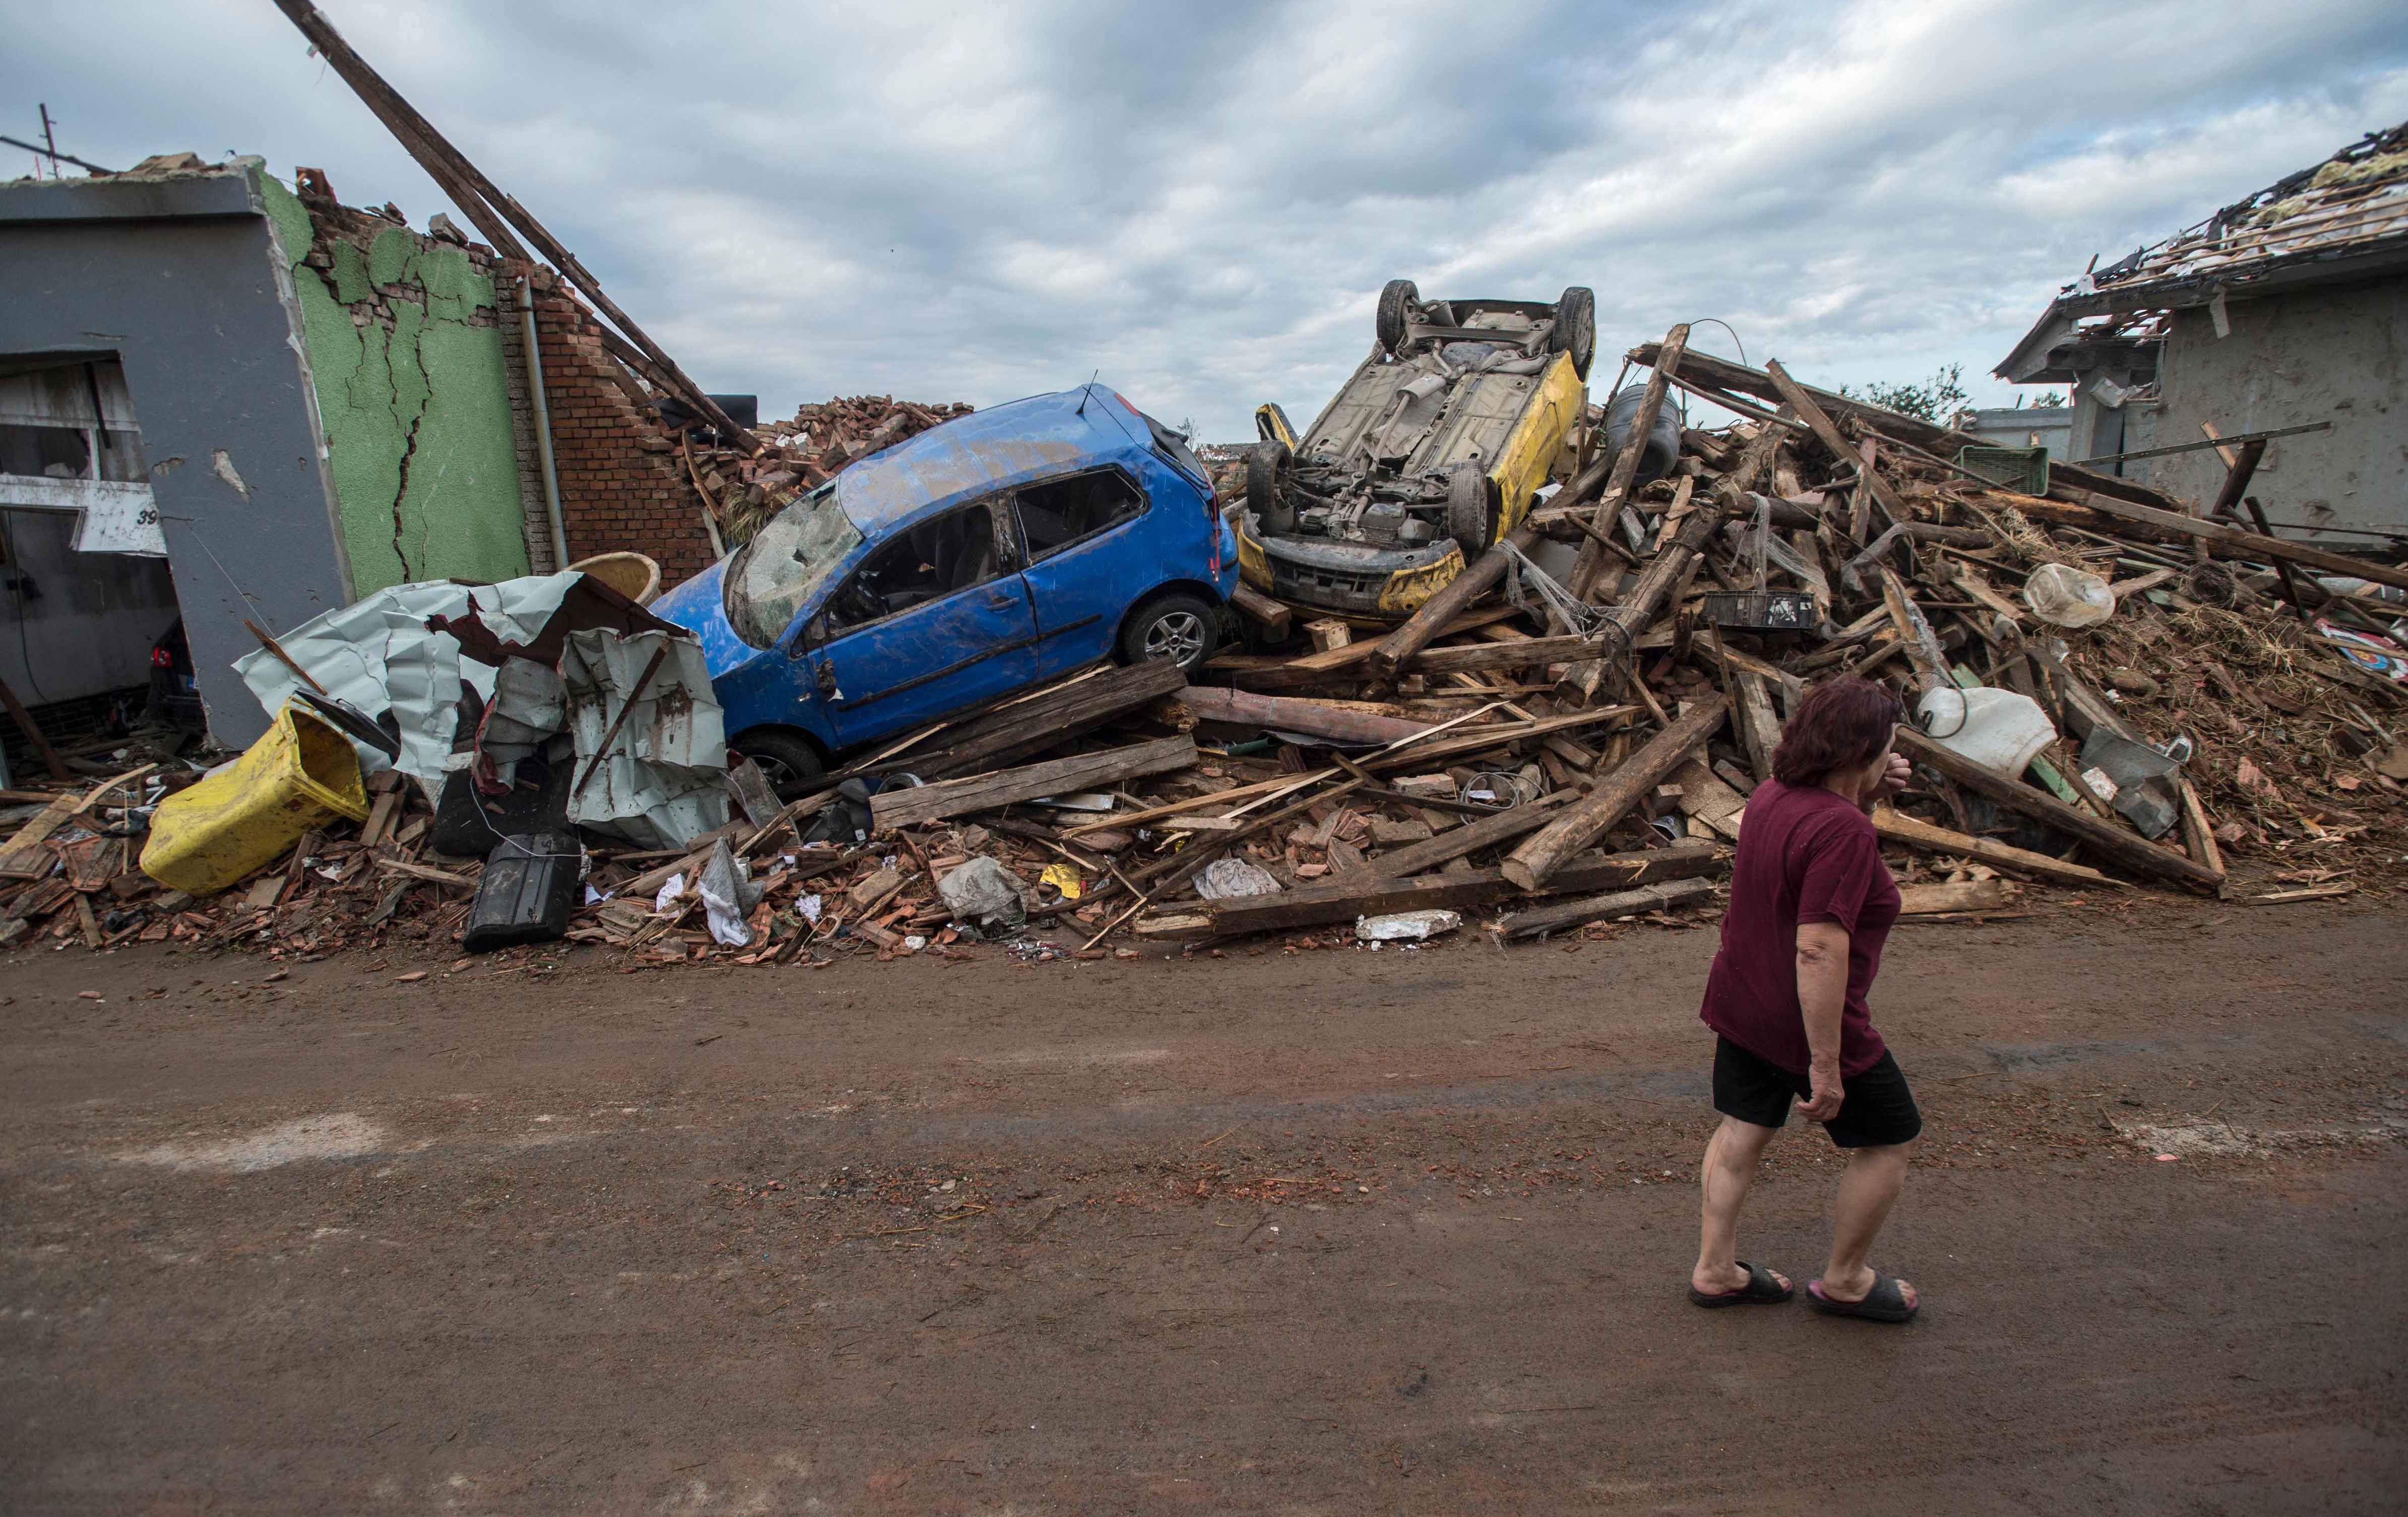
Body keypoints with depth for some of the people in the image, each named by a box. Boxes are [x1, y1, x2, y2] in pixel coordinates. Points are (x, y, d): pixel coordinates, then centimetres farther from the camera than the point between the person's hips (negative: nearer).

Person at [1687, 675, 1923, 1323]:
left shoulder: (1773, 794, 0)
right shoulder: (1842, 831, -26)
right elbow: (1820, 952, -30)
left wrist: (1868, 799, 7)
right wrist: (1826, 1065, -26)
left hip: (1741, 1004, 8)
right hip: (1807, 1022, -8)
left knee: (1742, 1132, 18)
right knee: (1887, 1141, 14)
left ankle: (1715, 1270, 30)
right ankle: (1844, 1281, 29)